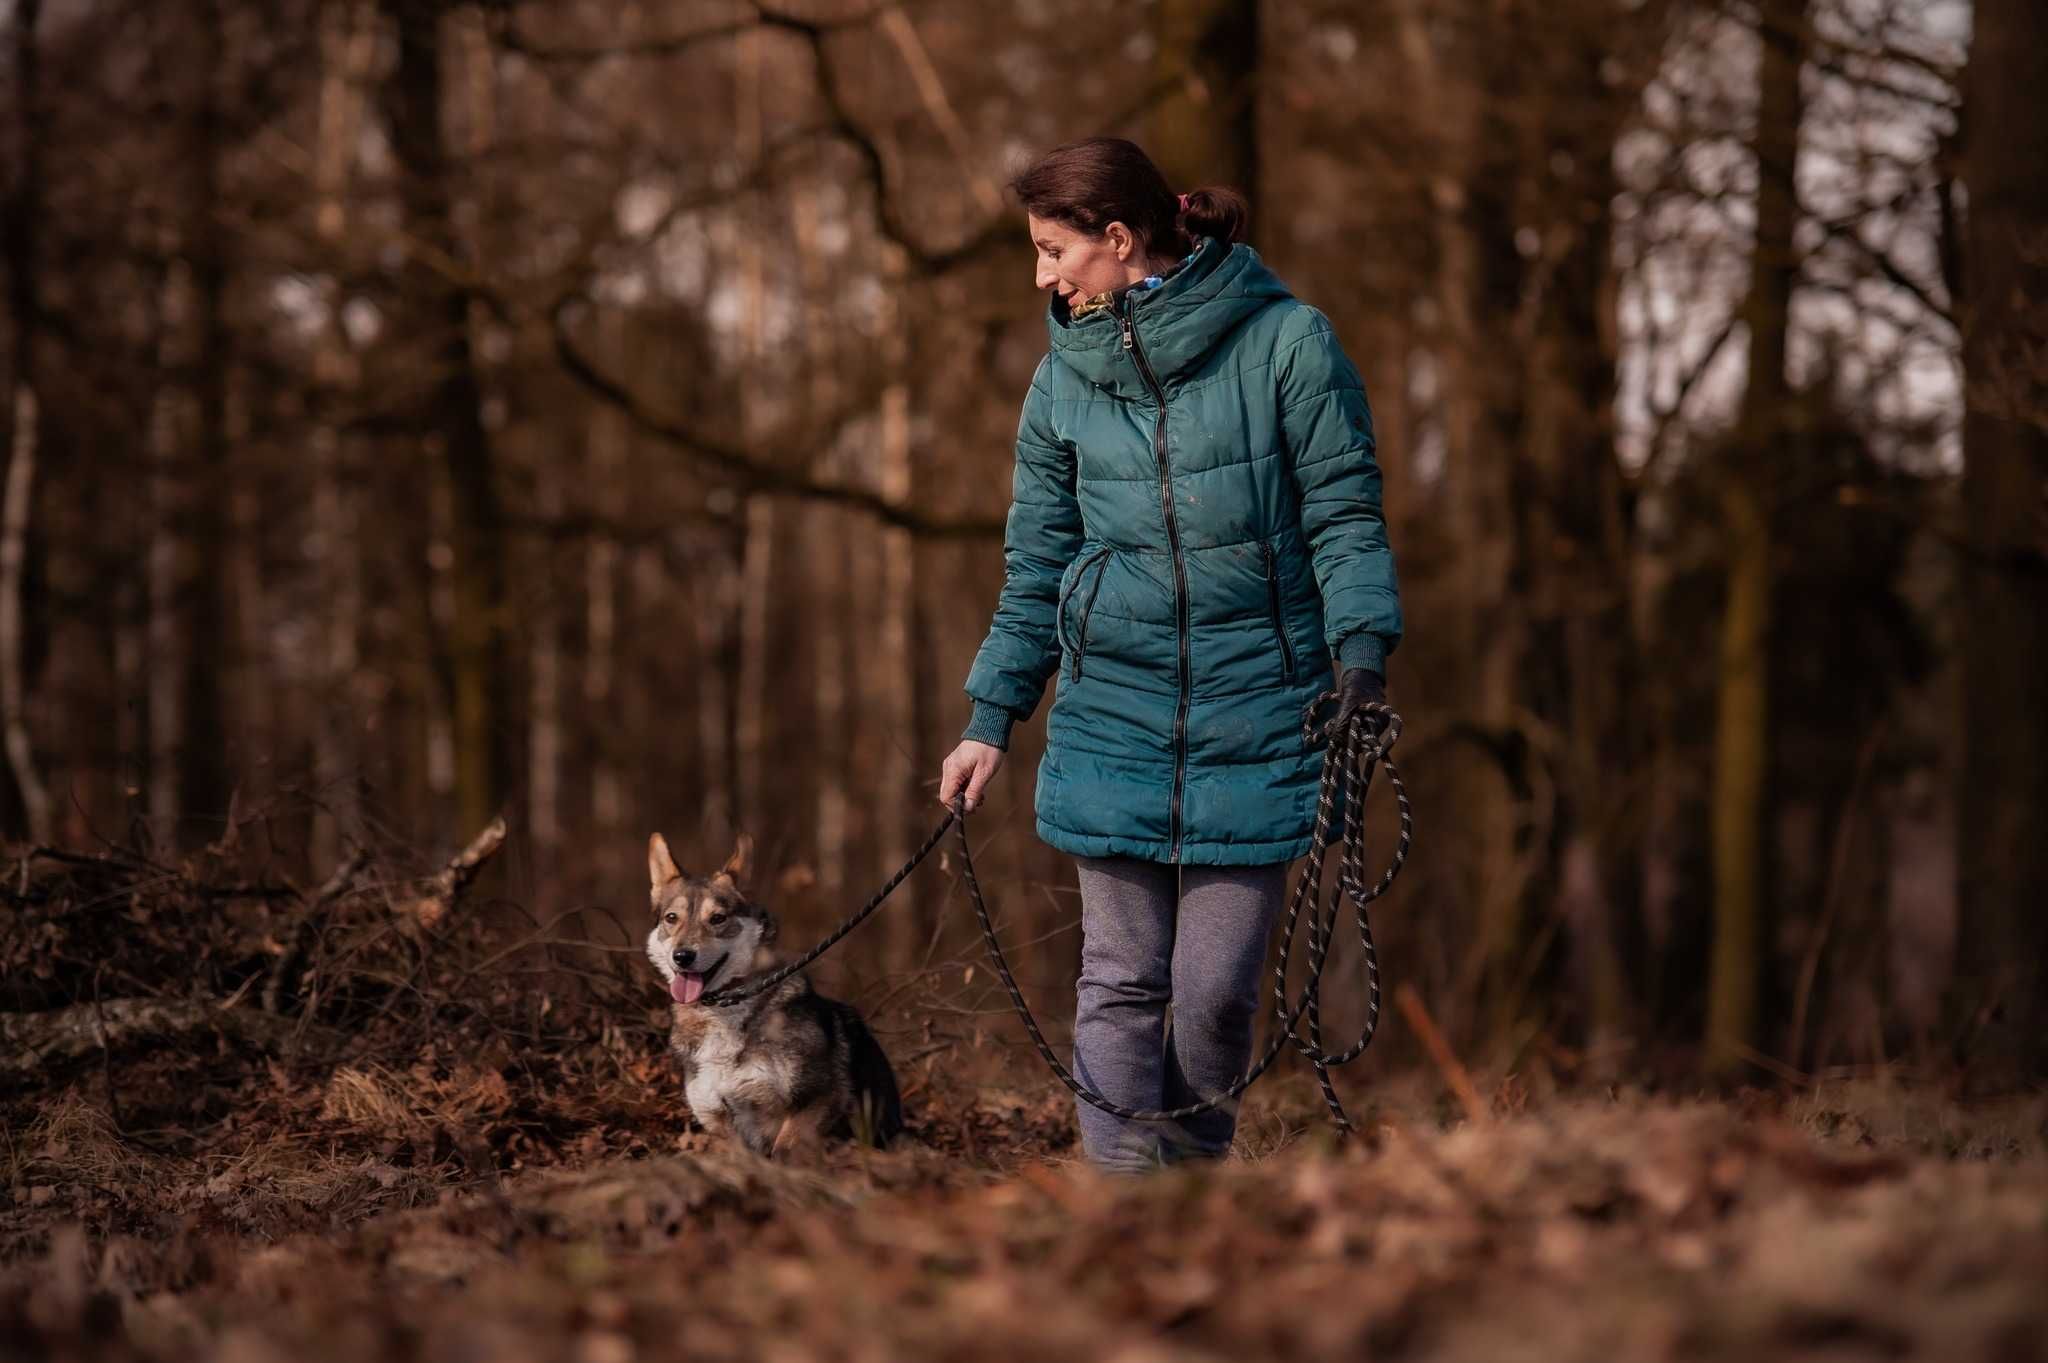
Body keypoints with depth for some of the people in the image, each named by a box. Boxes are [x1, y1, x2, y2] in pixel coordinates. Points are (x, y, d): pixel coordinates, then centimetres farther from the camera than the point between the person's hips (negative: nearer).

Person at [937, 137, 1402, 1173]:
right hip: (1109, 721, 3)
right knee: (1121, 980, 0)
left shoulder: (1285, 343, -4)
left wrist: (1363, 659, -14)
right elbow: (1035, 570, 14)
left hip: (1254, 720, -3)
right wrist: (990, 721, 10)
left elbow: (1345, 516, -2)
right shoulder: (1065, 378, 9)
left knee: (1216, 989, 0)